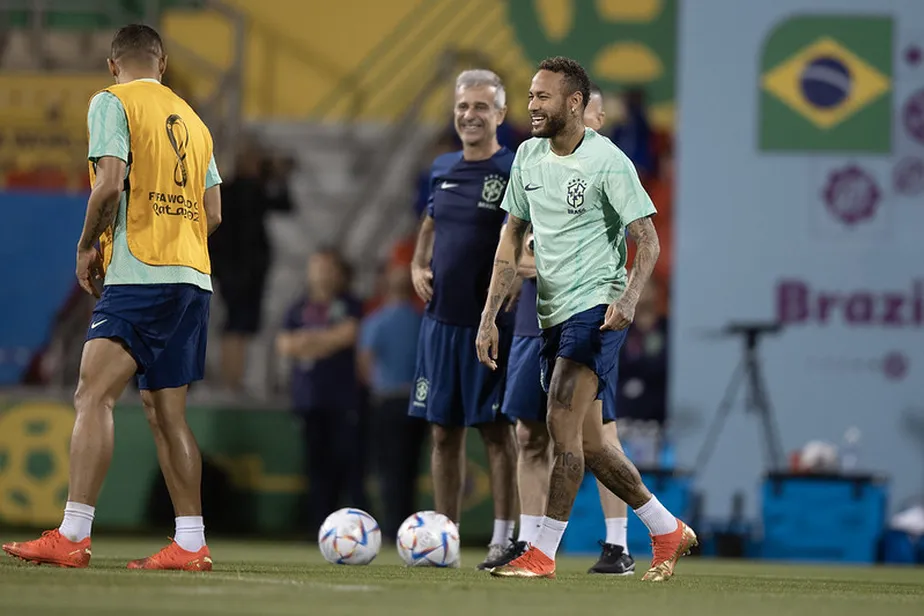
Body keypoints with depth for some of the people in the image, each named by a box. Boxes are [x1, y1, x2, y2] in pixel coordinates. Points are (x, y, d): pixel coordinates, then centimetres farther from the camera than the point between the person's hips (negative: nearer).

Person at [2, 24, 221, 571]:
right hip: (194, 279, 8)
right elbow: (213, 213, 17)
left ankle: (72, 536, -25)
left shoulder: (113, 102, 0)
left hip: (140, 276, -8)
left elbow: (111, 182, -13)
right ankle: (191, 544, 9)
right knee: (166, 411, 11)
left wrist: (88, 246, -1)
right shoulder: (192, 120, 21)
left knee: (93, 395, -14)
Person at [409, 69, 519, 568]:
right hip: (441, 319, 6)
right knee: (443, 431, 8)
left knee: (496, 430, -3)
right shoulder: (443, 170, 11)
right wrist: (418, 265, 10)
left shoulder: (515, 172, -7)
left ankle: (504, 539, 2)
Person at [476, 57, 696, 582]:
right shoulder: (529, 156, 8)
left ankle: (543, 553, -13)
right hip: (553, 315, 8)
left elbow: (647, 240, -12)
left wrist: (628, 298, -28)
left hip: (597, 307, -8)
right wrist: (490, 316, 8)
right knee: (584, 442, 8)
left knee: (562, 421, -18)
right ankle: (668, 532, 23)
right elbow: (513, 237, 14)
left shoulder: (608, 162, -12)